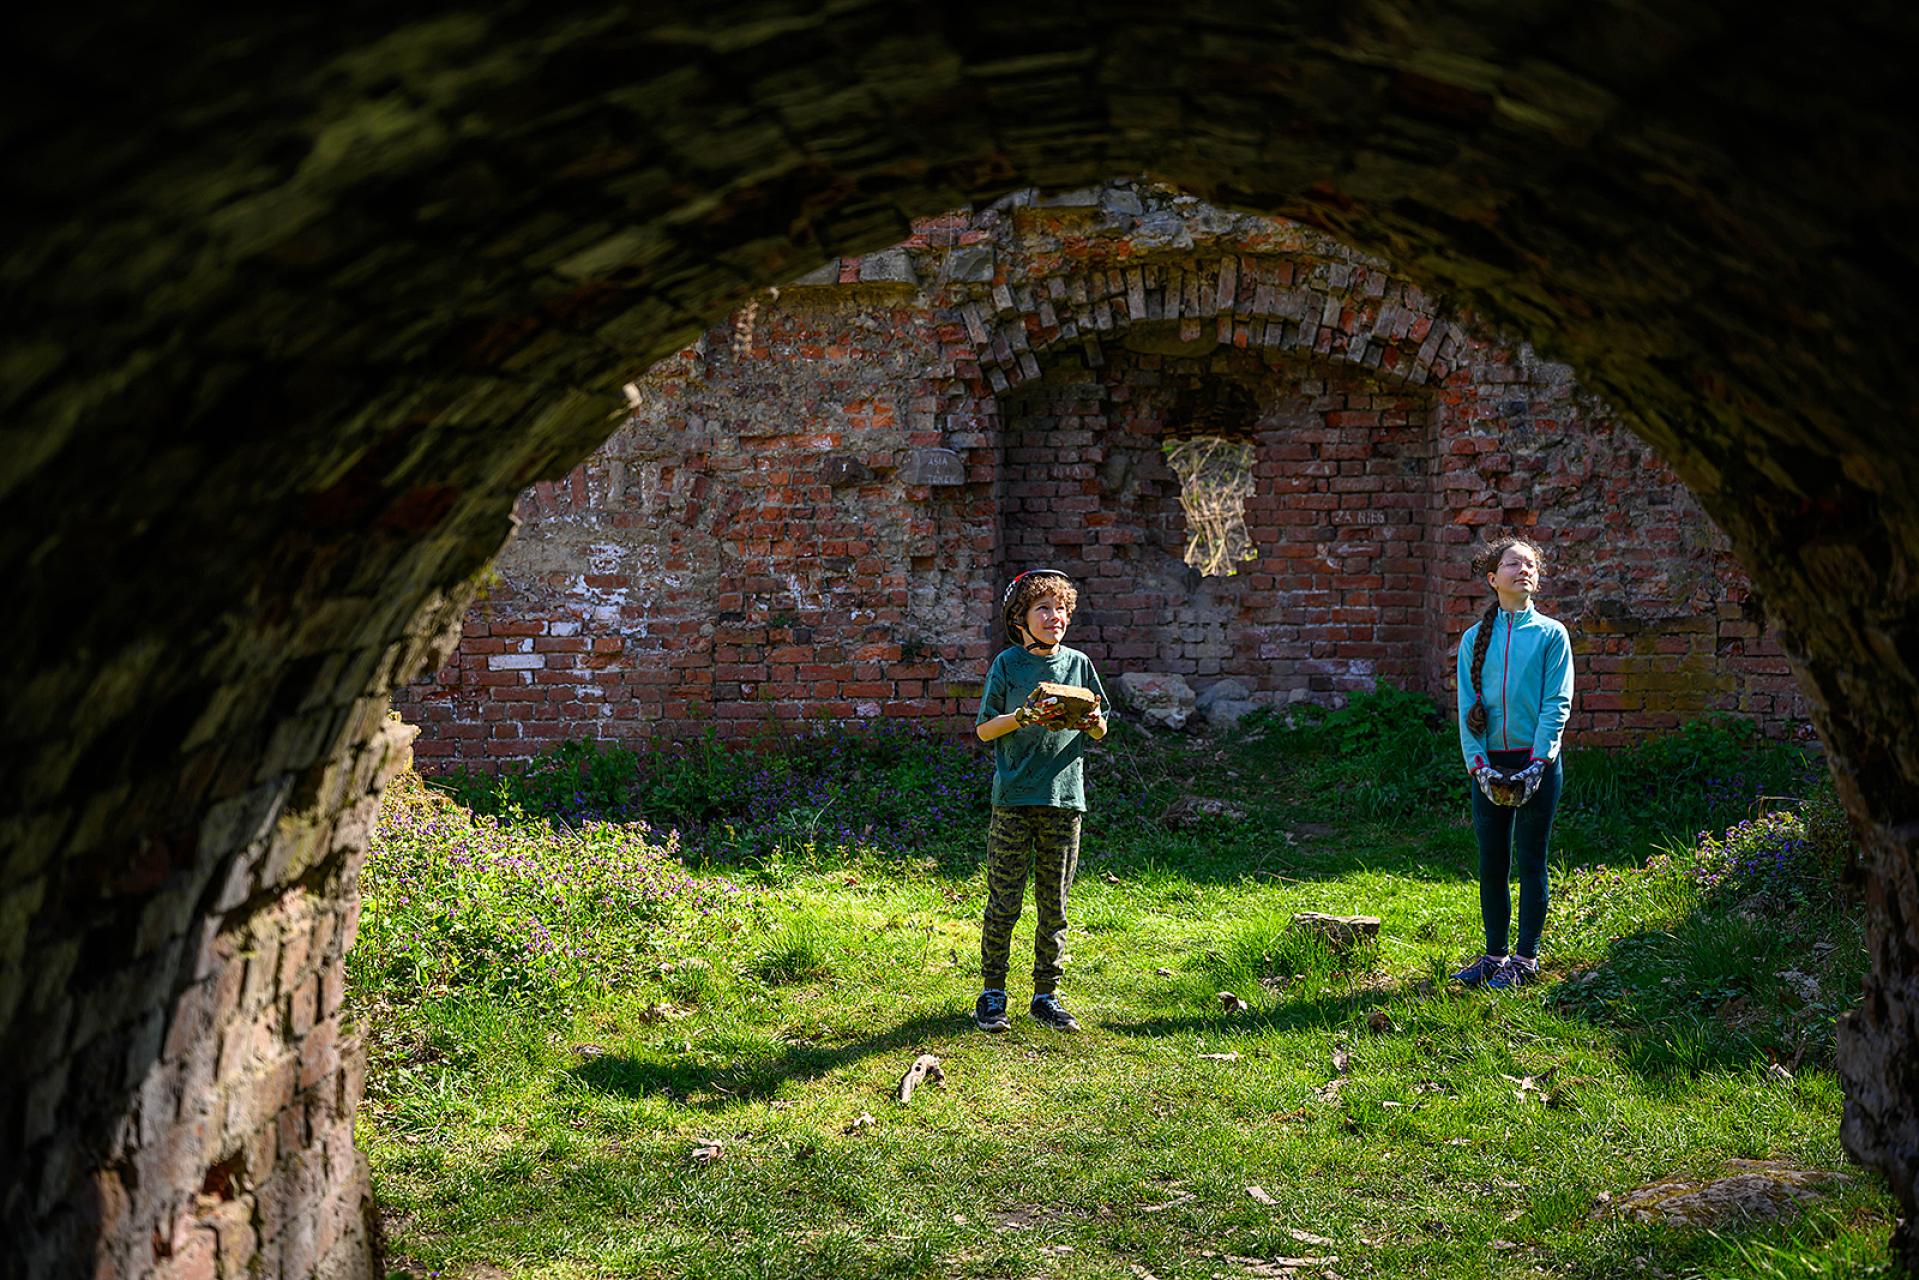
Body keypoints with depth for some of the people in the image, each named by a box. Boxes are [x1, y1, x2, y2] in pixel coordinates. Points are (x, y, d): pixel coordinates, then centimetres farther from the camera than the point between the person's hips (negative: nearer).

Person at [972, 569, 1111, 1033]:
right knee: (1004, 903, 0)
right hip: (1014, 799, -3)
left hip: (1064, 797, 3)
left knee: (1054, 905, 7)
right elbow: (984, 729, 1)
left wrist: (1093, 721, -8)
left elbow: (1099, 733, 15)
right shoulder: (1008, 663, 1)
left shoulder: (1078, 664, 9)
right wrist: (1024, 717, -15)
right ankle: (992, 994, 12)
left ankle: (1045, 994, 18)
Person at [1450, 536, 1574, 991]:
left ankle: (1526, 958, 10)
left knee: (1530, 862, 2)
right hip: (1489, 763, 3)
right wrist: (1480, 766, -8)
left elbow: (1557, 704, -4)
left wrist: (1535, 765, -14)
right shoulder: (1474, 639, 8)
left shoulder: (1551, 634, 1)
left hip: (1536, 762, -2)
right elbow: (1467, 709, 4)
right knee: (1491, 864, 7)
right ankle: (1494, 954, 17)